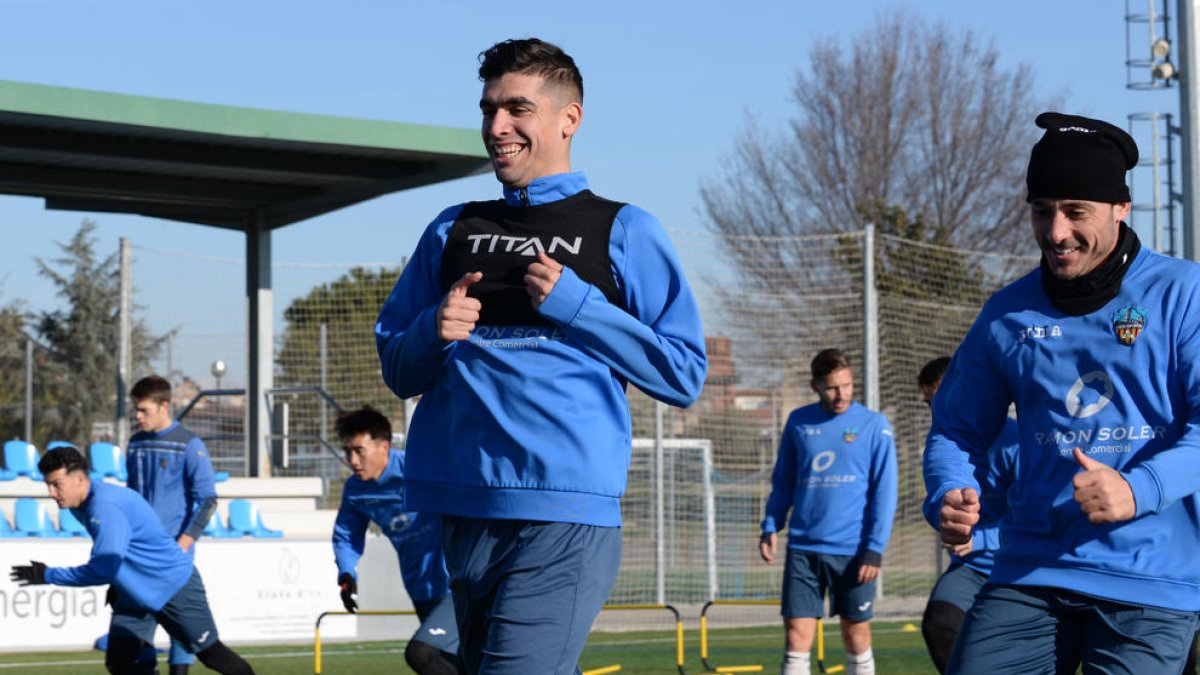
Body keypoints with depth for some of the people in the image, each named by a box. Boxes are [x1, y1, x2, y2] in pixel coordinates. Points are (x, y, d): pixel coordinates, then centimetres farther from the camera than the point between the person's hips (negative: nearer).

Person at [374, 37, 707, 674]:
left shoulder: (623, 231, 5)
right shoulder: (452, 231, 18)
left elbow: (684, 374, 0)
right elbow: (396, 369, 20)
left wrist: (573, 303, -9)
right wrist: (435, 331, -2)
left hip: (562, 521, -5)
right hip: (461, 515, 5)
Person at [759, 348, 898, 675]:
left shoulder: (874, 425, -1)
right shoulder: (799, 422, 7)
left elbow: (884, 492, -3)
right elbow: (783, 482, 16)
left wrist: (875, 549, -10)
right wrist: (771, 526, 3)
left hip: (853, 551, -2)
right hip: (803, 549, 2)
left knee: (856, 636, 7)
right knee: (796, 639, -4)